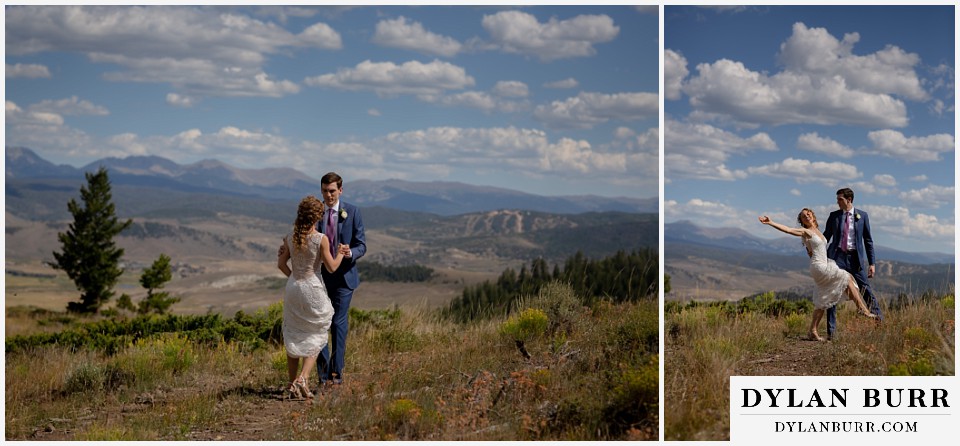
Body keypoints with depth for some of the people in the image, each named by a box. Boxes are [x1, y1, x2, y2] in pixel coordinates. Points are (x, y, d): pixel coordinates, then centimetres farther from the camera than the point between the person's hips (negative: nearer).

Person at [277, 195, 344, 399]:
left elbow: (281, 264, 7)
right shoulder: (321, 239, -14)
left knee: (293, 337, 14)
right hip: (313, 288, -4)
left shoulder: (290, 237, 0)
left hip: (293, 288, 4)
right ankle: (302, 378, -9)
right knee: (315, 337, 9)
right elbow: (331, 267, -9)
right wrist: (341, 253, 8)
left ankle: (292, 386, 17)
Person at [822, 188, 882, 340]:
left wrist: (872, 263, 3)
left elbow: (868, 240, 6)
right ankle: (831, 331, 2)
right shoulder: (834, 216, 7)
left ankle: (880, 320, 7)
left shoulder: (862, 216, 4)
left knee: (865, 289, -5)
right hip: (837, 256, 1)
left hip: (855, 258, -1)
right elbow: (825, 237, 15)